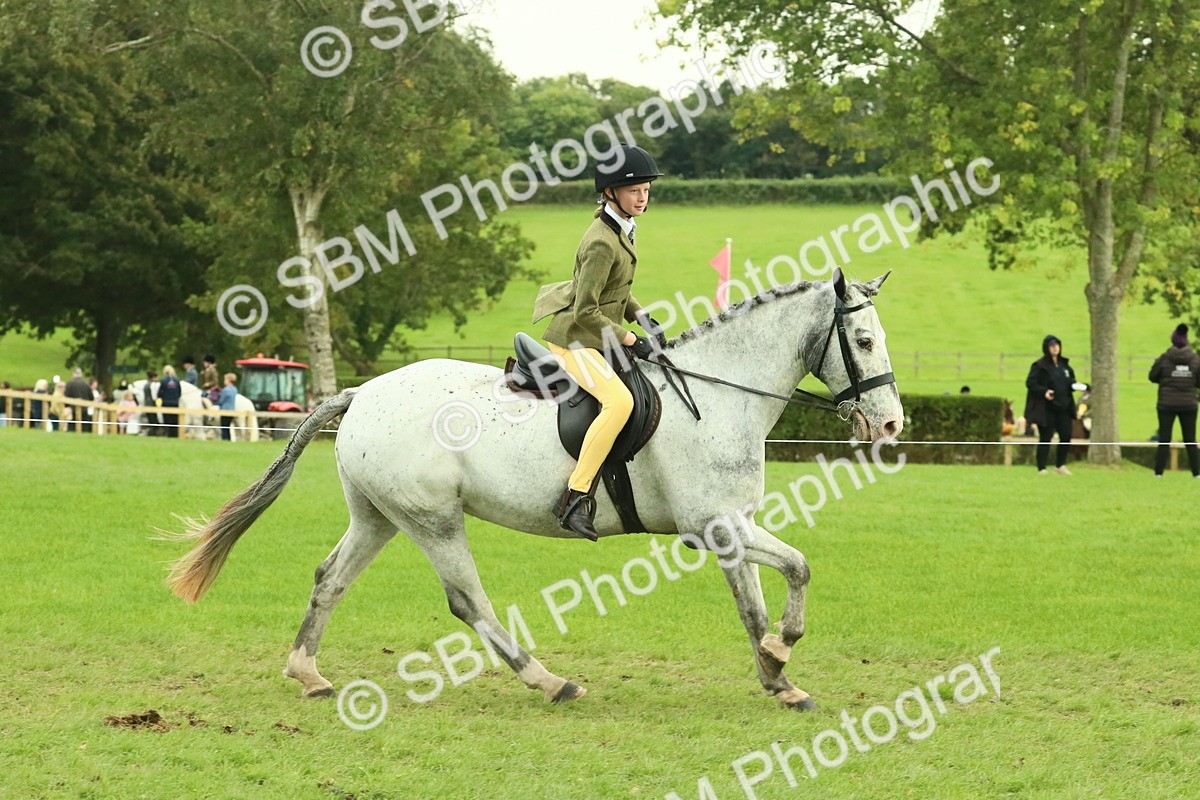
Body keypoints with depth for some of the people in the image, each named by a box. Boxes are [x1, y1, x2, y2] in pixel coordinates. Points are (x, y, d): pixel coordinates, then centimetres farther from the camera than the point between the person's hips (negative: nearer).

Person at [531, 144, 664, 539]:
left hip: (599, 337, 10)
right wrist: (630, 340, -17)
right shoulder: (602, 243, -22)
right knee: (619, 401, -31)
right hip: (575, 339, -10)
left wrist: (640, 315, 6)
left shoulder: (622, 228, 7)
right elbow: (586, 312, -23)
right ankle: (575, 497, -33)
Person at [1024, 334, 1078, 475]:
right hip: (1046, 409, -6)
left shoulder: (1064, 364, 12)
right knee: (1045, 438, -2)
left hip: (1063, 407, 6)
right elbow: (1030, 383, -12)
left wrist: (1074, 385, 0)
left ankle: (1060, 466, 23)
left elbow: (1070, 380, 22)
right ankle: (1041, 468, 5)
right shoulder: (1040, 366, -9)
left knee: (1066, 436, 7)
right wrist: (1044, 392, -25)